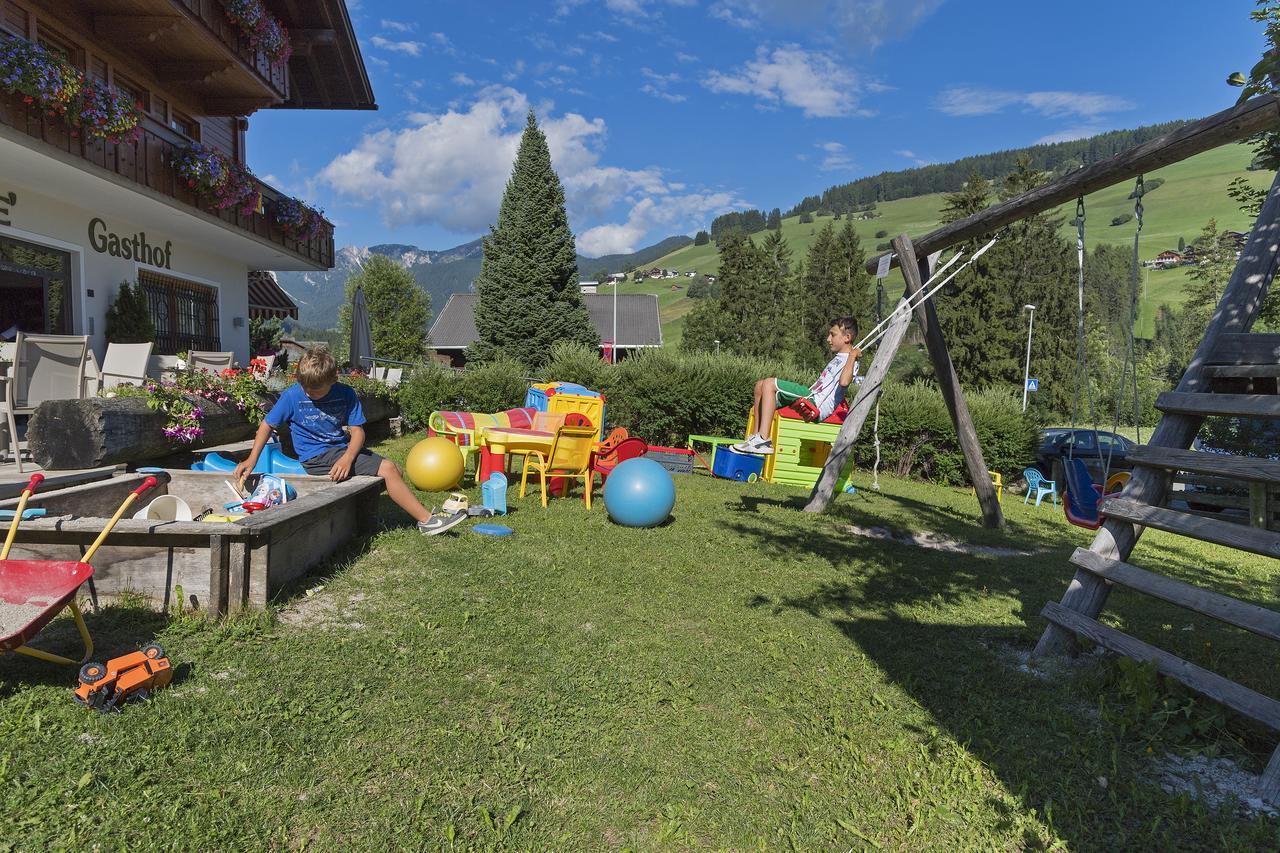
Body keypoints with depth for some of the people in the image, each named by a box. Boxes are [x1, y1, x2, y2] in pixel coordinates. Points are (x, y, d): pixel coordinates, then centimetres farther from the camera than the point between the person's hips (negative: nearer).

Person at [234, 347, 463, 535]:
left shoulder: (346, 394, -4)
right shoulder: (292, 396, -9)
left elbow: (357, 431, -7)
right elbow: (267, 425, 2)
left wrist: (347, 458, -26)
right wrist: (251, 460, -7)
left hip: (343, 449, 5)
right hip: (317, 457, -5)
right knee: (388, 468, -17)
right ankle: (426, 519, -13)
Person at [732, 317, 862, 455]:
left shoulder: (851, 361, -6)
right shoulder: (837, 358, 25)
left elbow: (844, 381, -28)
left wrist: (853, 355, -20)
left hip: (816, 405, -10)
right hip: (811, 398, 10)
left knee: (769, 384, -21)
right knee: (761, 385, 8)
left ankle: (763, 440, -26)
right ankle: (756, 437, 1)